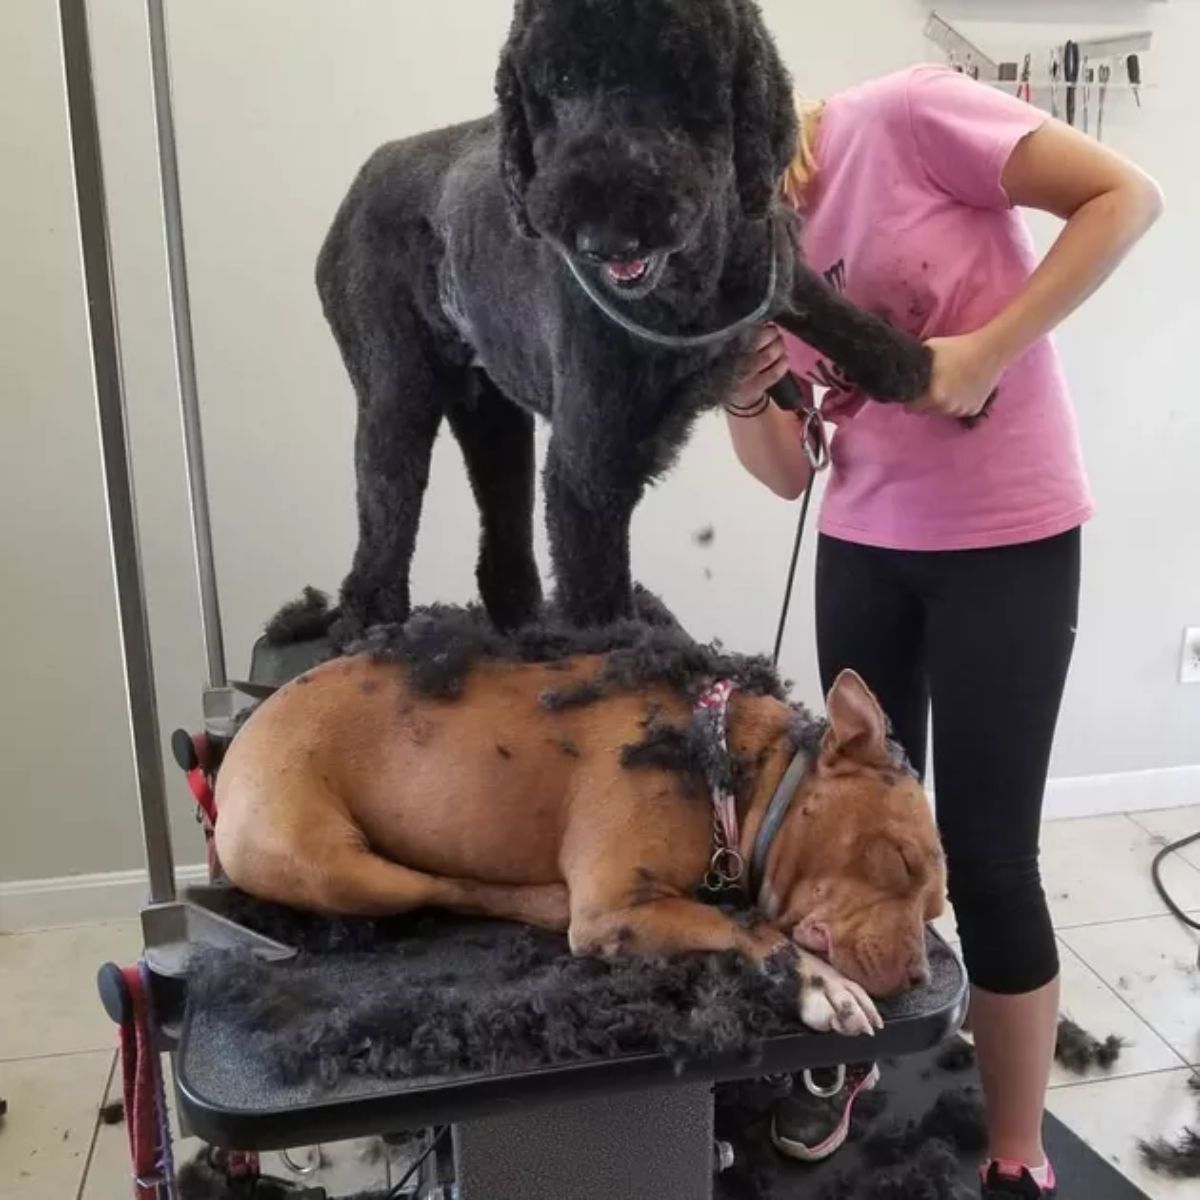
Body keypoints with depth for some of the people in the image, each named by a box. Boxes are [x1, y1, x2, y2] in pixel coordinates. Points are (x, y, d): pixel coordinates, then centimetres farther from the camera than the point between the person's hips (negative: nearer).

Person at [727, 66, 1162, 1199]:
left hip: (1007, 538, -5)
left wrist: (987, 351, -20)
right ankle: (852, 1053, 37)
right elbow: (787, 473, 8)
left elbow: (1127, 195, -13)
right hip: (864, 547, 6)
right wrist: (744, 397, -12)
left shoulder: (905, 116, -13)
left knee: (984, 852, -2)